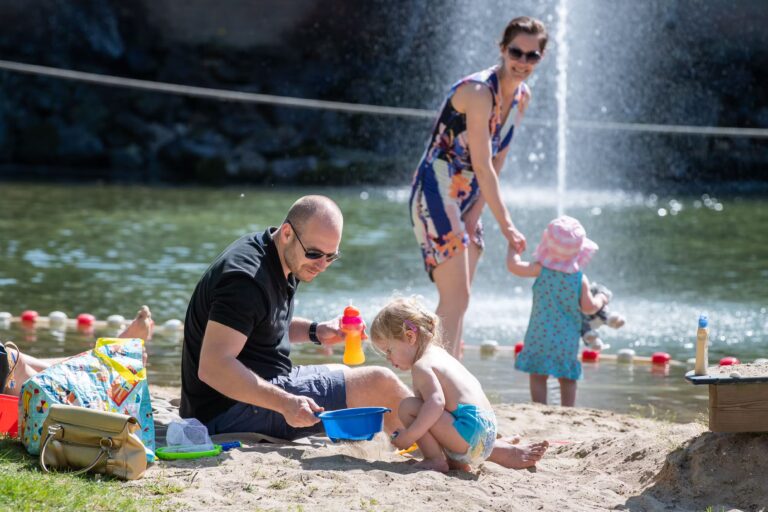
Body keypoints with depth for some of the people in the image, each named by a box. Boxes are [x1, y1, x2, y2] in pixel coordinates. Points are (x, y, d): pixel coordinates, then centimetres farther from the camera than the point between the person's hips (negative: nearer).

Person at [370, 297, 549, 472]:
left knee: (407, 407, -13)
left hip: (469, 430, -10)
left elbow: (436, 402, -24)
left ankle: (436, 459, -9)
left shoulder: (421, 366, -7)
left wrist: (409, 435, -22)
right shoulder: (440, 355, 25)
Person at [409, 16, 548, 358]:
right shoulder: (478, 91, -20)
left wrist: (474, 214, -2)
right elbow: (482, 167, -22)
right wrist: (506, 225, -19)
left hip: (465, 199, 9)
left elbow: (498, 161, 8)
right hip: (436, 194, -9)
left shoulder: (521, 97, 7)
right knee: (456, 299, -15)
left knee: (457, 301, 10)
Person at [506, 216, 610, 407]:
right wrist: (600, 299, 15)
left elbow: (514, 265, -13)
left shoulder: (541, 269, -9)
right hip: (568, 338, 2)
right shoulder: (580, 278, -5)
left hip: (540, 335, -2)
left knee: (538, 376, 3)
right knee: (567, 378, 12)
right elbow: (589, 307, -6)